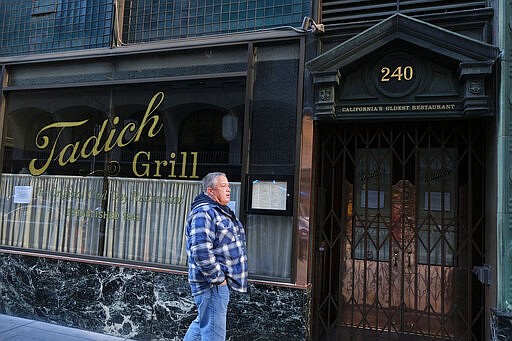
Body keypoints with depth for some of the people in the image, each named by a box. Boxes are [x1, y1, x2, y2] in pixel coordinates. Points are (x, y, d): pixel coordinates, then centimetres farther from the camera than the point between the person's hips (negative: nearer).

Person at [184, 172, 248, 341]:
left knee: (203, 322, 24)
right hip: (212, 284, -10)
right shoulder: (203, 212, -18)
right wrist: (218, 278, -20)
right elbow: (201, 252, -27)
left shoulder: (221, 211, 15)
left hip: (222, 282, 10)